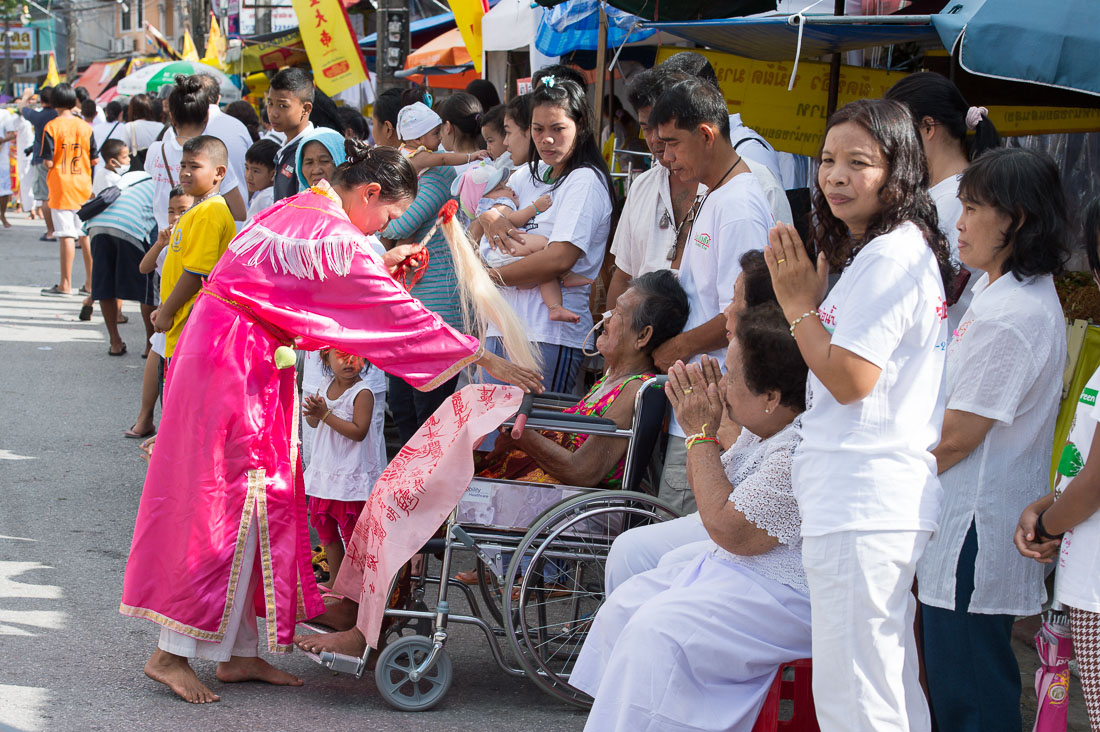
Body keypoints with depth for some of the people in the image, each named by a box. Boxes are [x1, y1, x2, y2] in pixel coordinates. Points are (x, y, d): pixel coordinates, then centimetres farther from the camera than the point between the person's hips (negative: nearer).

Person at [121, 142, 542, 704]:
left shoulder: (294, 210, 12)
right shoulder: (335, 237, -16)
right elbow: (398, 315, -17)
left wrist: (378, 268, 19)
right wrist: (484, 360, -14)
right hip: (234, 365, -10)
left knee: (256, 506, 12)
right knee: (231, 509, -3)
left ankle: (237, 654, 18)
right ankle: (171, 654, 4)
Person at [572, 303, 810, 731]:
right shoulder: (763, 430, 6)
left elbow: (727, 528, -24)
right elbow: (715, 494, 16)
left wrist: (703, 435, -16)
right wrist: (698, 422, 0)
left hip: (786, 596, -11)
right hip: (731, 565, 11)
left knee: (657, 630, -24)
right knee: (626, 604, 6)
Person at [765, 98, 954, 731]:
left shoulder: (890, 258, -15)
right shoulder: (896, 252, 18)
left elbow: (849, 379, -17)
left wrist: (799, 304, -8)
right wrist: (817, 288, 12)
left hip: (862, 507, -11)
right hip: (879, 503, 11)